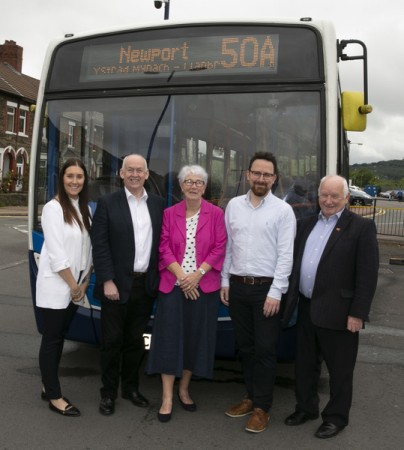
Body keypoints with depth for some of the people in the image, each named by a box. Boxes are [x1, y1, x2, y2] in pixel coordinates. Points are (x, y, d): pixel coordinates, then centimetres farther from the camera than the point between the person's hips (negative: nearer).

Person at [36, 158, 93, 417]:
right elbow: (56, 254, -17)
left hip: (75, 287, 7)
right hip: (55, 287, -7)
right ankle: (55, 396, 11)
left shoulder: (85, 209, 8)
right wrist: (73, 285, -12)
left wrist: (85, 282, 3)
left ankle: (49, 388, 27)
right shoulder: (53, 208, -13)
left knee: (60, 337, 15)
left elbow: (89, 248, 10)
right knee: (51, 339, 2)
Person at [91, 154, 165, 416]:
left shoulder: (158, 204, 7)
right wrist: (107, 281, -14)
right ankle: (109, 393, 22)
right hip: (117, 285, -3)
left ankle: (130, 387, 31)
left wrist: (159, 277, 3)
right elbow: (100, 245, -8)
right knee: (112, 341, 6)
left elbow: (162, 243, 8)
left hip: (146, 284, 3)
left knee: (135, 340, 15)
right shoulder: (108, 203, -3)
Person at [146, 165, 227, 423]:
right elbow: (164, 248, 0)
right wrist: (181, 276, -12)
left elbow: (220, 249, -3)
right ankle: (167, 398, 7)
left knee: (196, 338, 8)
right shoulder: (170, 213, 5)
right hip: (173, 284, 0)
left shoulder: (216, 214, 2)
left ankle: (184, 389, 25)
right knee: (170, 339, -1)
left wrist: (197, 274, -13)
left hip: (203, 286, 0)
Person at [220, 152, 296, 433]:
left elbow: (286, 255, -8)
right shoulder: (234, 205, 7)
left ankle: (262, 407, 15)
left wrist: (275, 293, -13)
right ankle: (252, 397, 28)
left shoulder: (283, 210, -5)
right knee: (245, 347, 13)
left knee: (265, 349, 2)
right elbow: (227, 246, 11)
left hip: (267, 288, -4)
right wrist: (225, 281, 8)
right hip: (237, 286, 4)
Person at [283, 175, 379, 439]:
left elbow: (368, 275, -12)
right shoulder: (307, 224, 11)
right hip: (307, 309, 6)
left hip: (337, 312, -6)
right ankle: (306, 408, 36)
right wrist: (293, 298, 7)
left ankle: (337, 417, 26)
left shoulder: (362, 227, -8)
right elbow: (296, 263, 13)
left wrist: (357, 314, -15)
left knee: (339, 369, 9)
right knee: (305, 364, 18)